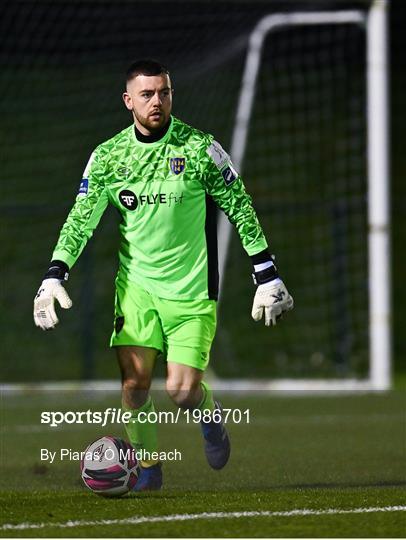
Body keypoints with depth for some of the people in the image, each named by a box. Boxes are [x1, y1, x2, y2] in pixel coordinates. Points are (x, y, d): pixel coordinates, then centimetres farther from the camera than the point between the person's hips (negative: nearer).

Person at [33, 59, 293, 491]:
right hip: (136, 284, 2)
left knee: (182, 391, -10)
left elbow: (241, 210, 0)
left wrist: (266, 276, -1)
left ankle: (211, 412, 25)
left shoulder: (200, 149, -6)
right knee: (133, 382, -10)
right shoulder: (108, 156, 0)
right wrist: (54, 277, -9)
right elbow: (81, 218, 2)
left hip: (191, 289, -2)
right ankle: (147, 468, 10)